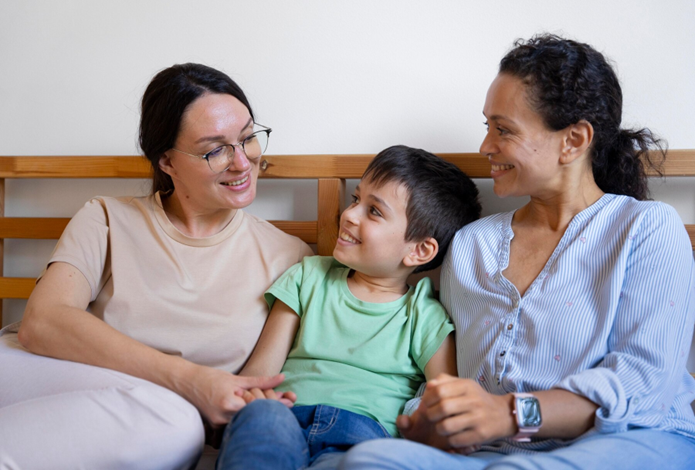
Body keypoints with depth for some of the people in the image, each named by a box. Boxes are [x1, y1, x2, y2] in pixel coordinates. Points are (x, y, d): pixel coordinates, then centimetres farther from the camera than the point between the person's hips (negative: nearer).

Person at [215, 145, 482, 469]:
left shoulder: (425, 318, 11)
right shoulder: (308, 278, 21)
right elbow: (260, 369, 13)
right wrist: (248, 395, -12)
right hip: (286, 420, 3)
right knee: (262, 414, -35)